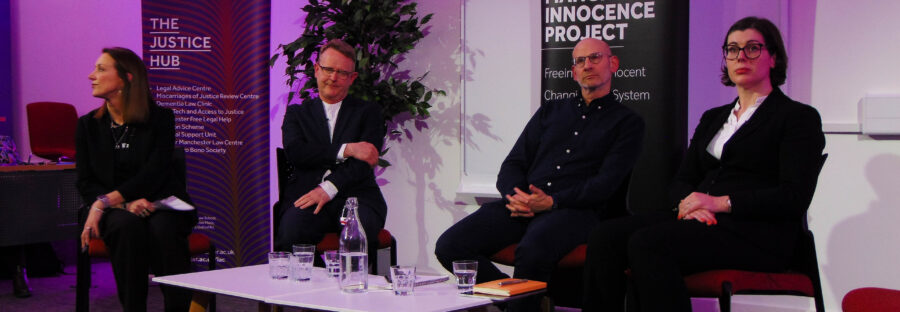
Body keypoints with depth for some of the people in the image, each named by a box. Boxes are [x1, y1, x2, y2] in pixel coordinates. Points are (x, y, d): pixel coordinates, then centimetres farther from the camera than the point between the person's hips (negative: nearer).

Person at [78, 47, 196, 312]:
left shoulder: (161, 118, 1)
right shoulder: (88, 125, 9)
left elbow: (154, 173, -10)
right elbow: (86, 183, 3)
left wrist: (106, 200, -22)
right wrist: (125, 203, -17)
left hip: (161, 203, -1)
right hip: (116, 210, 1)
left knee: (162, 228, -36)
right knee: (127, 226, -35)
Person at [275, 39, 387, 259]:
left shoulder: (368, 112, 19)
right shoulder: (297, 113, 23)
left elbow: (364, 160, 2)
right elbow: (294, 152, 2)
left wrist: (328, 188, -13)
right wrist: (346, 150, -7)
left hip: (355, 194, 0)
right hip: (306, 195, 1)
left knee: (361, 233, -35)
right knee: (290, 233, -33)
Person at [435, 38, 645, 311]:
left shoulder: (627, 122, 13)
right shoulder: (550, 111, 26)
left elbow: (606, 182, -2)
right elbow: (513, 164, 19)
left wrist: (552, 202, -15)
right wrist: (514, 195, -5)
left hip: (576, 210, -4)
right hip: (522, 206, 5)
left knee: (533, 250, -39)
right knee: (449, 246, -19)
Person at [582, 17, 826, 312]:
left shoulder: (799, 117, 5)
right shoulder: (713, 118, 26)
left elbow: (795, 198, -7)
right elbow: (682, 180, 19)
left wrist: (720, 202, -14)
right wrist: (689, 203, -6)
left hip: (756, 234, -6)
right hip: (700, 220, 6)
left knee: (647, 243, -32)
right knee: (605, 236, -20)